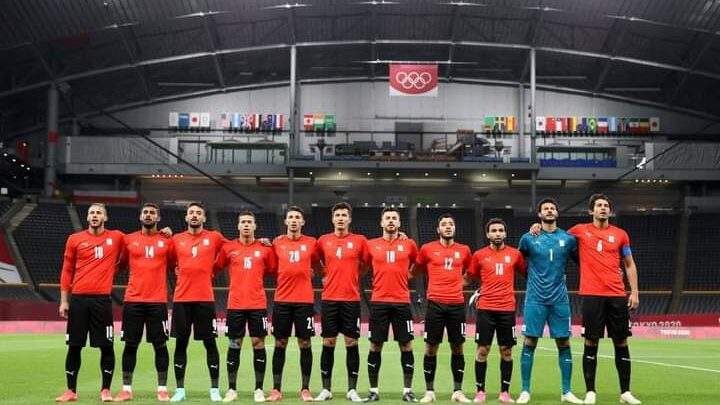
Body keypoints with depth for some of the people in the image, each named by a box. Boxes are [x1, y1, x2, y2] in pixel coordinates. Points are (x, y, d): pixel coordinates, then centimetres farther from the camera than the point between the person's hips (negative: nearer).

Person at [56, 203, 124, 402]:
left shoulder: (116, 237, 6)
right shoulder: (74, 239, 7)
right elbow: (67, 271, 9)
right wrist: (64, 301, 4)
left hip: (102, 299, 0)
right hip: (78, 299, 1)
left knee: (106, 346, 0)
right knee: (74, 346, 5)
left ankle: (106, 390, 10)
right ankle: (71, 391, 14)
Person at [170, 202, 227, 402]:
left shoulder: (214, 237, 3)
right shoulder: (176, 240, 8)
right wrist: (179, 272, 3)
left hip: (205, 299, -2)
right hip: (181, 299, 2)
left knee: (210, 343, 1)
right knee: (181, 343, 5)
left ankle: (215, 389, 8)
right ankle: (180, 389, 12)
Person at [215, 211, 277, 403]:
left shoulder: (265, 248, 4)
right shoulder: (228, 248, 4)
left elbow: (273, 270, 11)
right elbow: (215, 268, 9)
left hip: (258, 304, 0)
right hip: (235, 305, 0)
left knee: (258, 343, 1)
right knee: (234, 345, 5)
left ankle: (259, 389, 10)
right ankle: (231, 389, 13)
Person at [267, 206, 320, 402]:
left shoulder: (311, 243, 3)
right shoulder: (277, 243, 5)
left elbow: (317, 264, 15)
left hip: (305, 301, -1)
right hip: (282, 301, 1)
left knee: (305, 344, 2)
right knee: (280, 344, 4)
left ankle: (305, 389, 11)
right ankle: (276, 389, 11)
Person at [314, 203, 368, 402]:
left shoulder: (360, 241, 1)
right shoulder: (323, 240, 5)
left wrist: (352, 278, 8)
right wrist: (326, 277, 10)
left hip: (351, 299, -1)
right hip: (329, 299, 1)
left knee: (351, 344, 2)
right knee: (328, 344, 3)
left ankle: (352, 389, 9)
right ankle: (326, 389, 10)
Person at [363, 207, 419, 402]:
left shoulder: (409, 245, 5)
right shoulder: (371, 245, 5)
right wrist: (378, 281, 11)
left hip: (402, 302, 0)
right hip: (378, 302, 0)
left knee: (406, 346, 2)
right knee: (375, 346, 3)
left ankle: (407, 390, 11)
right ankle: (373, 390, 12)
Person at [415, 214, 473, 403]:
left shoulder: (464, 250, 8)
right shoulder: (427, 249, 3)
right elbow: (417, 269, 15)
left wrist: (458, 284, 14)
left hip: (457, 304, 2)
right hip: (435, 304, -2)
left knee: (457, 348, 5)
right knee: (431, 348, 1)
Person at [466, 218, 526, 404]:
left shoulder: (515, 254, 5)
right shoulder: (479, 255, 4)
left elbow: (526, 273, 16)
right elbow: (469, 277, 12)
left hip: (507, 309, 1)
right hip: (485, 309, -1)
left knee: (506, 351, 4)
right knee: (482, 350, 0)